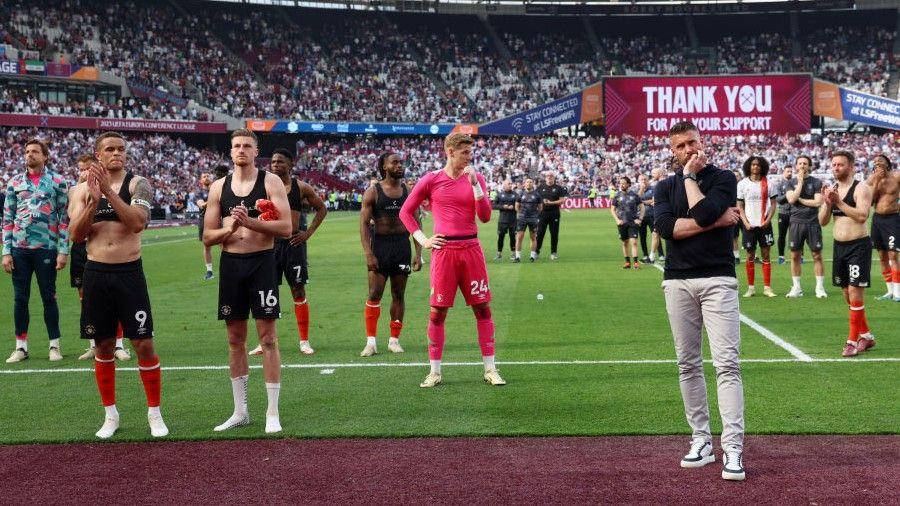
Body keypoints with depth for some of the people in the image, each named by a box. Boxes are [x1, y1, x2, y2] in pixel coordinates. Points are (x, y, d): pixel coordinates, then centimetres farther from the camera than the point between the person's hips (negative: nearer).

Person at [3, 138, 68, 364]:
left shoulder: (57, 181, 3)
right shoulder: (15, 182, 10)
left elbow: (64, 218, 1)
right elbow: (7, 219, 10)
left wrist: (63, 250, -6)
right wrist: (6, 252, 3)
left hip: (46, 248, -2)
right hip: (19, 249, 3)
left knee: (49, 298, 3)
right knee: (20, 298, 6)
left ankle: (54, 346, 12)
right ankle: (21, 347, 14)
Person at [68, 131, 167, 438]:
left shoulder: (137, 184, -1)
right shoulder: (82, 190, 7)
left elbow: (138, 222, -17)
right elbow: (76, 235, -3)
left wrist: (108, 191, -21)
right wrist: (93, 201, -16)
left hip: (129, 273, -2)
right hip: (96, 274, 2)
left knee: (144, 344, -2)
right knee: (103, 345, 9)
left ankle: (154, 413, 11)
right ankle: (110, 414, 22)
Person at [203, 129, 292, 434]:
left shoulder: (271, 182, -2)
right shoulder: (219, 187, 9)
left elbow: (286, 228, -10)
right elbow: (208, 237, 9)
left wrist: (250, 222, -21)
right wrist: (228, 229, -11)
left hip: (262, 262, -4)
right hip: (230, 264, 4)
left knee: (268, 338, -4)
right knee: (235, 340, 10)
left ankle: (272, 413, 3)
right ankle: (240, 411, 20)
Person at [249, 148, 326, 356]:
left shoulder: (301, 187, 1)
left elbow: (322, 209, 10)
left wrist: (308, 232, 1)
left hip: (293, 243, -1)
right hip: (270, 243, 1)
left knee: (299, 292, 5)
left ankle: (304, 341, 13)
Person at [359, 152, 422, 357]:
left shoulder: (408, 191, 8)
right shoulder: (373, 192, -2)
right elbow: (364, 224, -6)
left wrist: (418, 253, 2)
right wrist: (368, 254, -16)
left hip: (402, 246, 3)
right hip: (380, 245, -3)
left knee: (399, 295, 6)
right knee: (374, 294, -5)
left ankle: (394, 340, 15)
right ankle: (371, 341, -2)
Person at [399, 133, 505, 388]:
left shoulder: (475, 178, 7)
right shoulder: (431, 180, 1)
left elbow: (485, 216, -2)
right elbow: (405, 212, 9)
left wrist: (474, 184, -9)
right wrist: (422, 240, 1)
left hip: (471, 248, 2)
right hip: (444, 250, -2)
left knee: (482, 308, 4)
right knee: (438, 311, 1)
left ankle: (490, 369, 12)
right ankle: (435, 371, 11)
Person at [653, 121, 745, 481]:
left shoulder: (724, 179, 3)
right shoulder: (665, 187, 13)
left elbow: (702, 213, -16)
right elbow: (667, 228, -7)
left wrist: (690, 176, -4)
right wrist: (716, 221, -13)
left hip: (717, 279, -4)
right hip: (678, 282, 4)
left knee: (727, 363, -10)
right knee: (688, 364, 7)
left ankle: (732, 449, -12)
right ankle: (702, 441, 16)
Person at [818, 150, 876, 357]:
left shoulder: (861, 188, -10)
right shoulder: (831, 190, 10)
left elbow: (862, 216, -23)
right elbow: (822, 222, 7)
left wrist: (839, 202, -23)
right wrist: (827, 203, -10)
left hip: (858, 245, -7)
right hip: (839, 245, 7)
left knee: (855, 291, -10)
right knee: (847, 293, 12)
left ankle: (853, 340, -4)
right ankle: (866, 335, 26)